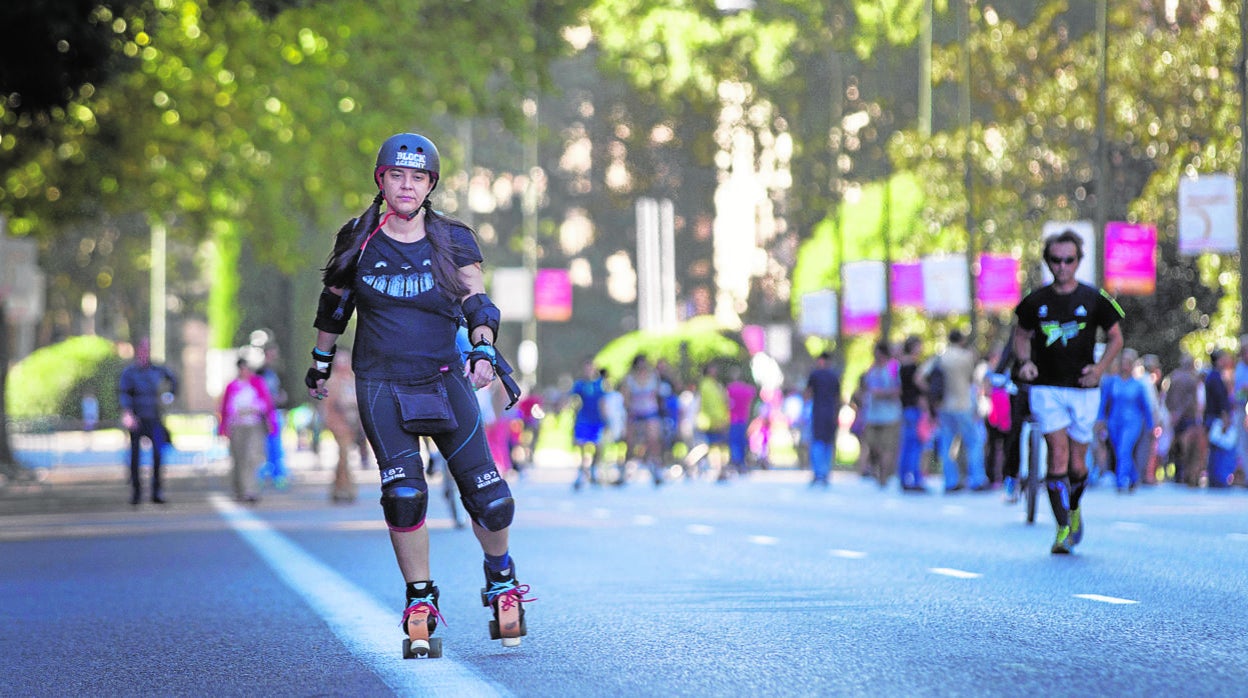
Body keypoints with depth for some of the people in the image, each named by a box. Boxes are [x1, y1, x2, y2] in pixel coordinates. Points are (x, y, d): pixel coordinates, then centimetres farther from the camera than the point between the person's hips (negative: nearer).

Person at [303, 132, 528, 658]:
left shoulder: (453, 241, 0)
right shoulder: (358, 242, 2)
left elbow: (477, 303, -8)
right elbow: (334, 305, 15)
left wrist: (483, 349, -26)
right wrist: (320, 364, 22)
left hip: (443, 380, 0)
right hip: (381, 384, 0)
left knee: (489, 498, -6)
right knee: (404, 493, -17)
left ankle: (500, 576, 23)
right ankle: (420, 601, -1)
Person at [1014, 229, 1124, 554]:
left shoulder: (1094, 299, 0)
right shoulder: (1035, 301, 3)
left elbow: (1115, 337, 9)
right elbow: (1021, 334, 17)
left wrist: (1099, 367, -7)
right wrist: (1025, 362, -2)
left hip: (1083, 389, 0)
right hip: (1046, 388, 0)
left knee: (1077, 463, 6)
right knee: (1058, 454, -14)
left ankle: (1074, 511, 35)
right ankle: (1063, 529, -13)